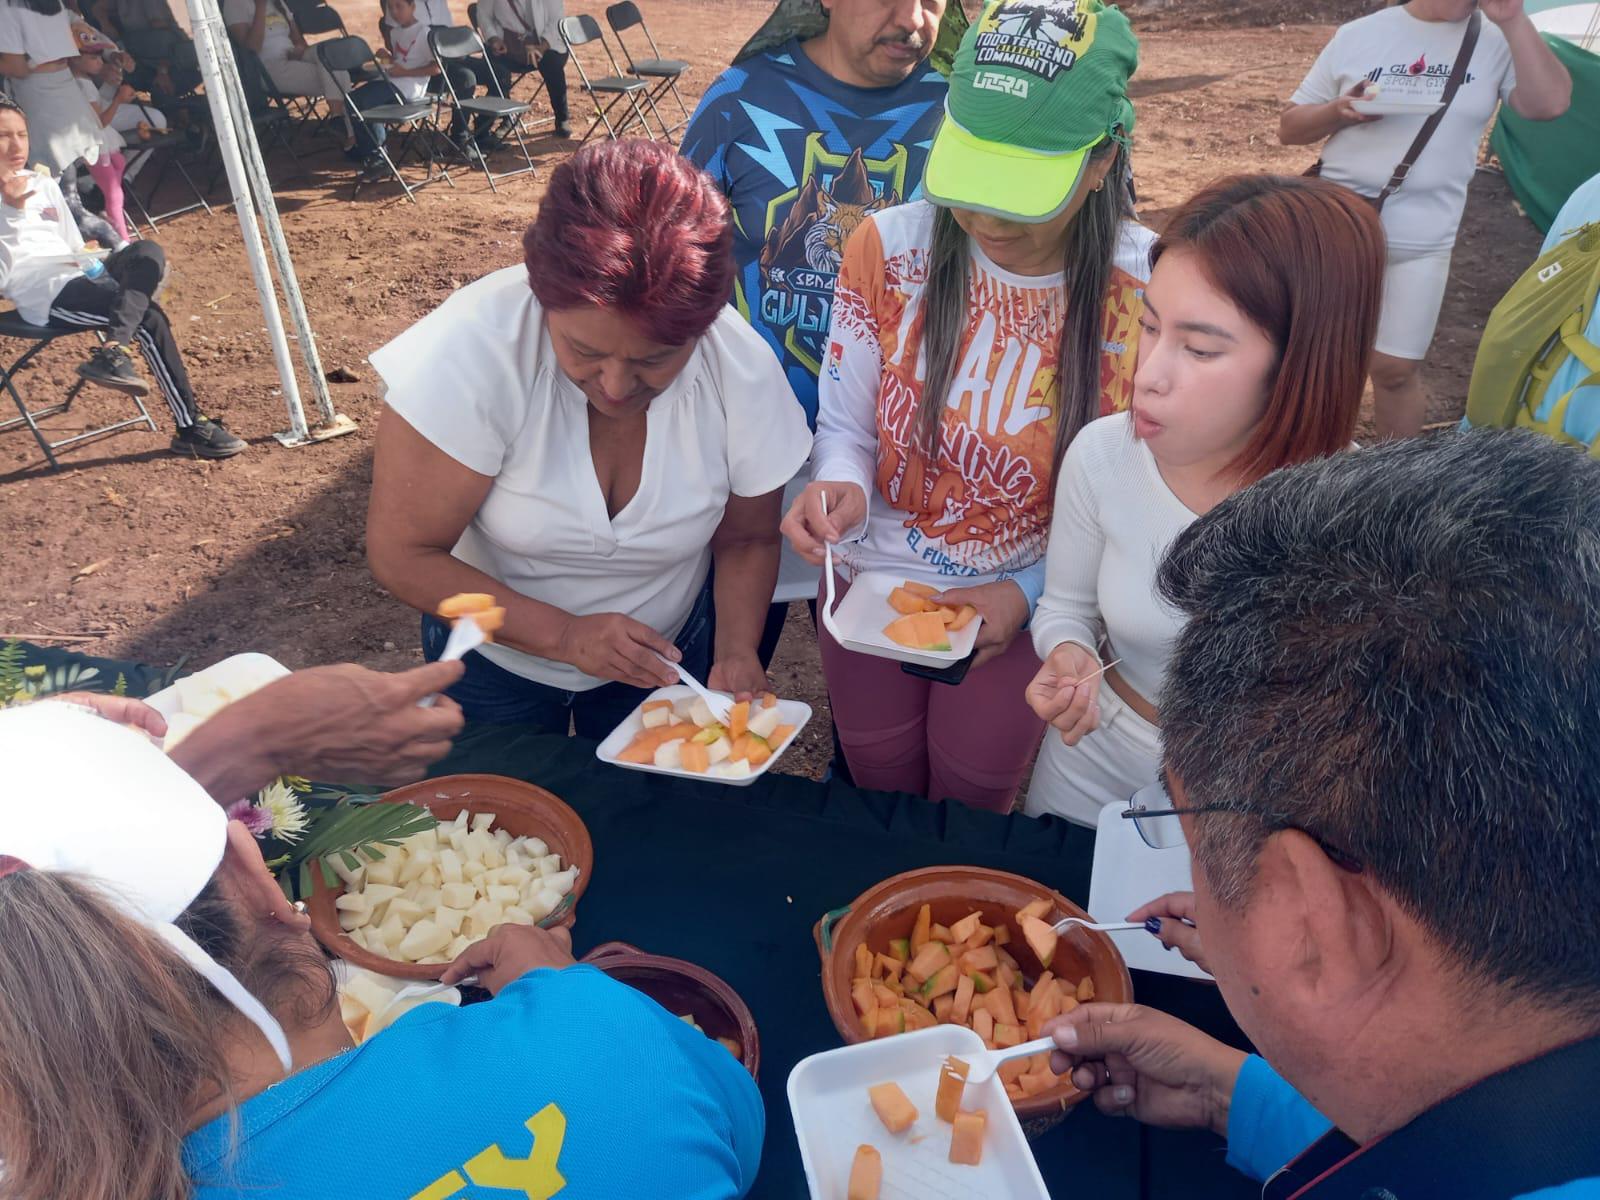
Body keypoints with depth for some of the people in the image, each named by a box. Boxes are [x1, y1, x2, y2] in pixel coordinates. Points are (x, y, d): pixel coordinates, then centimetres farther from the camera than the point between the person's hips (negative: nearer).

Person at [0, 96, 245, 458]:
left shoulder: (44, 184, 22)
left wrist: (93, 265, 5)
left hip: (82, 278, 7)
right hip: (45, 297, -7)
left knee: (148, 252, -21)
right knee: (149, 320, -26)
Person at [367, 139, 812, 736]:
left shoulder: (744, 371, -24)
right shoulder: (471, 350, -33)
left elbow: (746, 539, -8)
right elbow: (401, 555, -26)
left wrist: (736, 653, -25)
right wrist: (564, 635, -33)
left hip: (667, 652, 2)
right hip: (495, 651, -1)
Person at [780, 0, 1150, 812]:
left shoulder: (1143, 289, -20)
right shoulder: (887, 248, -16)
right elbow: (845, 428, -7)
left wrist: (1030, 593, -18)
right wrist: (842, 488, -28)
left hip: (1024, 604, -1)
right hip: (871, 584, 2)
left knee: (969, 807, 21)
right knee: (876, 795, 24)